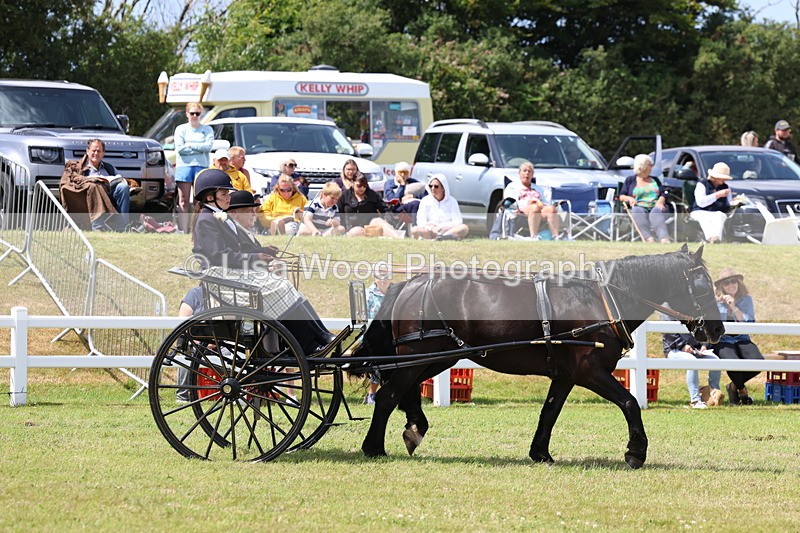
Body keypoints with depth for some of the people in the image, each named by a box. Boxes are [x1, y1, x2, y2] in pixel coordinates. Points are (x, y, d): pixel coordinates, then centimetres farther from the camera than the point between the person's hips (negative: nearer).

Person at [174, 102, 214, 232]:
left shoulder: (207, 130, 13)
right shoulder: (181, 129, 12)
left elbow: (208, 146, -3)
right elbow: (179, 148, -2)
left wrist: (190, 145, -4)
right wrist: (200, 148, -2)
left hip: (201, 167, 0)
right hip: (184, 166, 0)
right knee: (184, 201, -4)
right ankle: (183, 229, -6)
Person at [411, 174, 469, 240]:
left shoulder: (452, 201, 9)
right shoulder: (425, 200, 9)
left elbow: (457, 222, -3)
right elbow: (420, 221, -3)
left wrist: (442, 227, -20)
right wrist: (431, 228, -25)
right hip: (430, 231, -1)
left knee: (464, 228, -28)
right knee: (414, 230, -32)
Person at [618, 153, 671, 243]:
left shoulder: (655, 180, 27)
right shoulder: (630, 180, 20)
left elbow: (662, 195, 14)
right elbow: (621, 196, 14)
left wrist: (660, 201, -10)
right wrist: (629, 198, -10)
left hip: (655, 206, 1)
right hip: (639, 206, -1)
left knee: (657, 212, -37)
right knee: (638, 212, -38)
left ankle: (664, 238, -63)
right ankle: (648, 238, -62)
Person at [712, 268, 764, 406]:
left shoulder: (746, 300, 9)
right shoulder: (715, 301, 4)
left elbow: (750, 324, -4)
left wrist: (734, 308, -12)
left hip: (742, 340, 3)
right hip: (722, 341, -3)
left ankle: (734, 386, 3)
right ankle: (742, 390, 1)